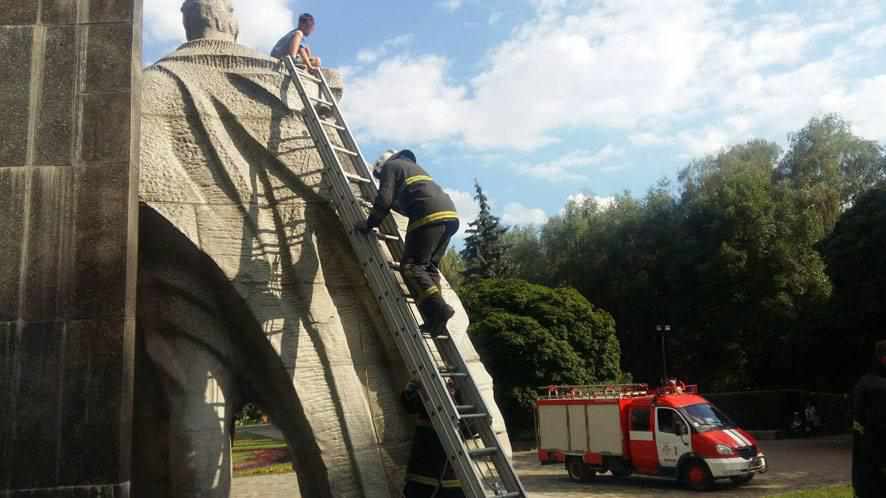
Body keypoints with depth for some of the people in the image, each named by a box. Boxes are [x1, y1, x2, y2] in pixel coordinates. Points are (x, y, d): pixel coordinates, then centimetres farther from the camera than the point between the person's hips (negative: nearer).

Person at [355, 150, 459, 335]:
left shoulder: (390, 166, 14)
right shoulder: (413, 166, 38)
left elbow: (384, 199, 1)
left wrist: (369, 224, 12)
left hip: (429, 215, -8)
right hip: (449, 212, 8)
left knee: (411, 266, -5)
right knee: (429, 267, 10)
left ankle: (438, 308, -23)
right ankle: (437, 322, 1)